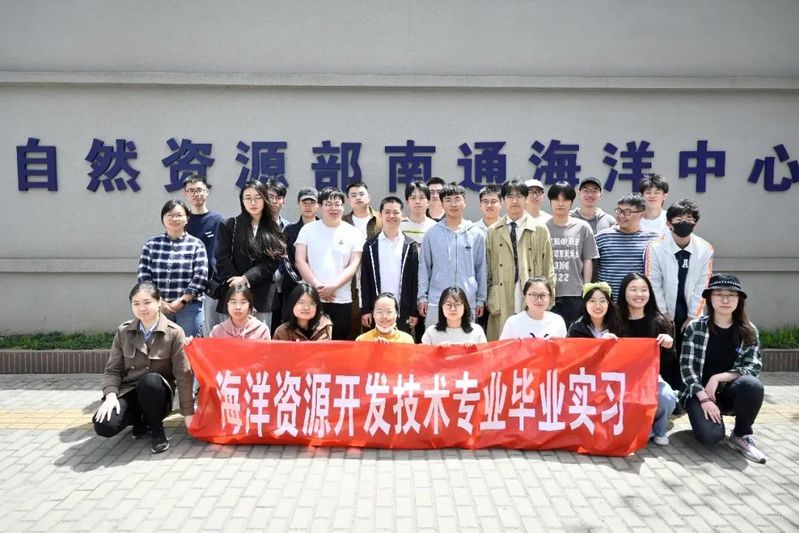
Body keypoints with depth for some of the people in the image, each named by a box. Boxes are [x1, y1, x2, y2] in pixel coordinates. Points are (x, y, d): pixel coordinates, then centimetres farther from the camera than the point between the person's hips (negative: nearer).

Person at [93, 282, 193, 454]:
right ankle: (140, 420, 10)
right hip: (128, 391, 3)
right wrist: (111, 395, -18)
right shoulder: (123, 332, 1)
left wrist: (188, 412, -12)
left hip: (156, 391, -2)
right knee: (104, 426, -26)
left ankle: (156, 429, -9)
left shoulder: (174, 332, -10)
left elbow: (183, 374, -11)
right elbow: (112, 369, 2)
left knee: (150, 380, -38)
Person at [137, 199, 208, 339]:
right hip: (158, 308, 2)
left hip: (189, 308, -1)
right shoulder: (151, 245, 9)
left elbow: (200, 277, -4)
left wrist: (181, 302, -9)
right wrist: (158, 302, -6)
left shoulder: (196, 245, 3)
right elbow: (143, 277, 4)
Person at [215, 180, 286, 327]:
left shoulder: (274, 230, 10)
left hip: (262, 299, 1)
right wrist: (239, 286, -12)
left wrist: (246, 279, -13)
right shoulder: (229, 226, 7)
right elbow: (223, 261, -1)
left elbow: (272, 263, -1)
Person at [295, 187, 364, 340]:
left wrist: (334, 286, -13)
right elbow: (300, 261, 0)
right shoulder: (308, 229, 6)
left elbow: (354, 265, 0)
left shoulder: (353, 233, 6)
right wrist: (317, 286, -10)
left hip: (342, 300, 0)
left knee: (340, 342, 3)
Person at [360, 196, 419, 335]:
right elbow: (364, 279, 4)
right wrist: (365, 309, -2)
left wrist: (414, 312, -2)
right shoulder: (370, 245, 5)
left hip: (403, 309, 0)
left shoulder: (410, 245, 5)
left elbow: (415, 279, 3)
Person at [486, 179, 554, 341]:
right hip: (502, 305, 1)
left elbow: (548, 269, 6)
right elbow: (487, 271, 10)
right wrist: (490, 300, 4)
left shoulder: (540, 230, 7)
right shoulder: (492, 232, 9)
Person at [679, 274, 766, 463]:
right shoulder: (695, 327, -7)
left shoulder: (749, 331, -1)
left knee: (752, 384, -32)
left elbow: (753, 368, -9)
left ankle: (741, 436, -8)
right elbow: (686, 367, -10)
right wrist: (704, 398, -20)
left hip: (730, 391, 2)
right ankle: (704, 413, 10)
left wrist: (718, 377, -20)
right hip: (700, 391, -2)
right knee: (711, 435, -28)